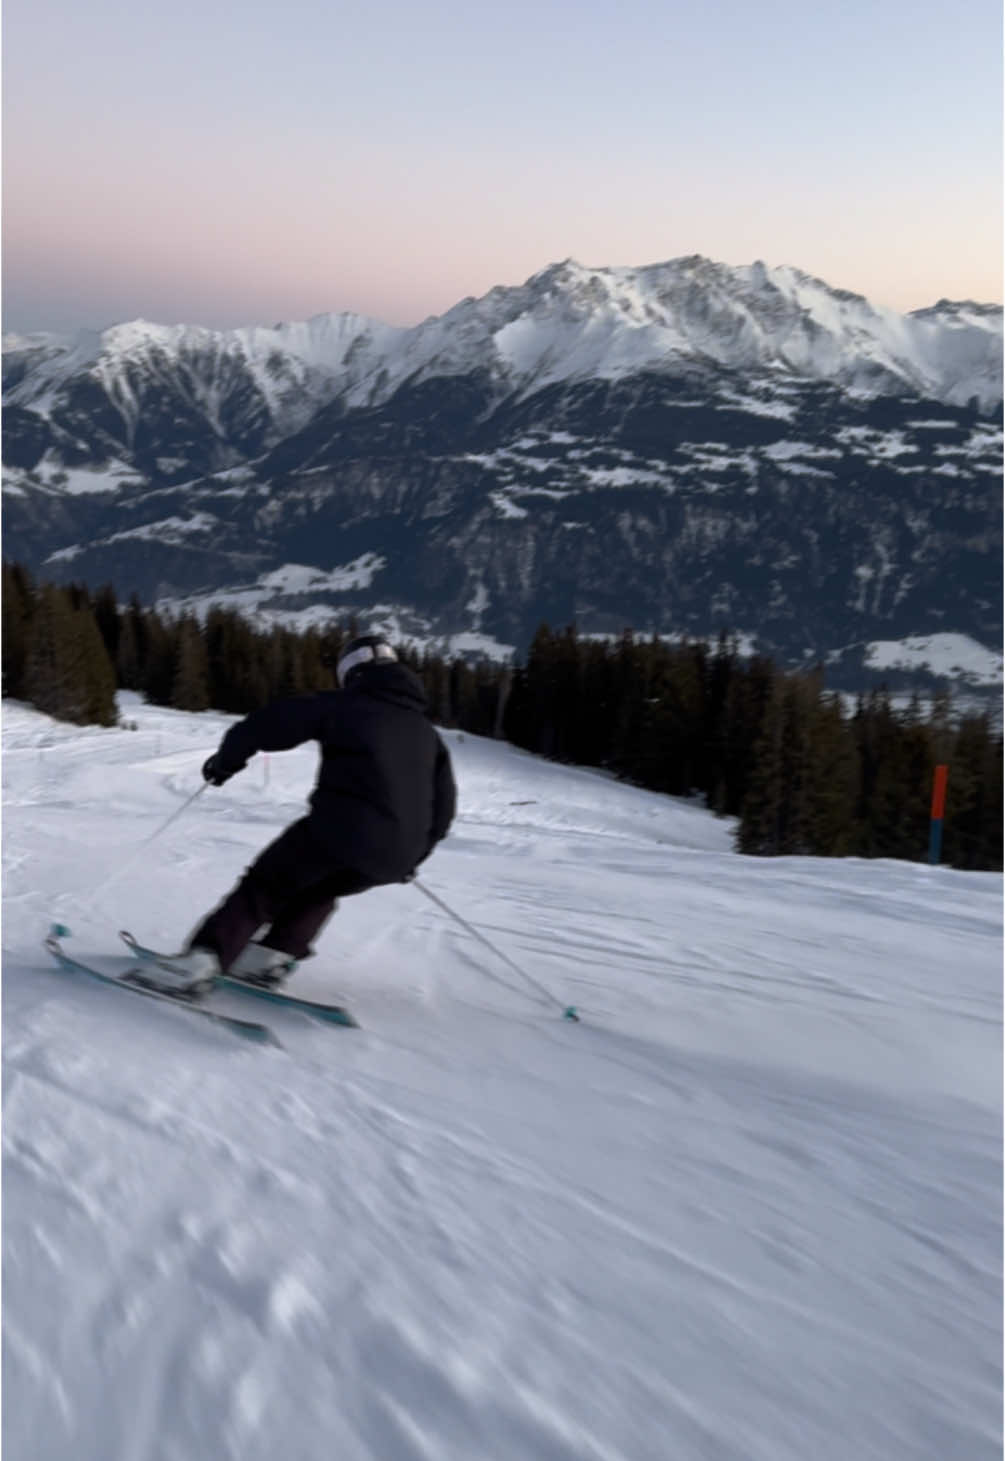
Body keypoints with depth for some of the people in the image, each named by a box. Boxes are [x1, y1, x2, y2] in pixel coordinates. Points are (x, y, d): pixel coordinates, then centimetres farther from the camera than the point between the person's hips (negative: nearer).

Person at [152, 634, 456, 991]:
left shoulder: (344, 705, 8)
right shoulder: (426, 731, 23)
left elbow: (273, 722, 4)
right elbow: (443, 804, 24)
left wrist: (227, 756, 20)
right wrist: (411, 857, 35)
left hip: (340, 828, -5)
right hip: (393, 859, 5)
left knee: (266, 885, 12)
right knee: (322, 888, 30)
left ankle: (204, 958, -1)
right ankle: (271, 956, 18)